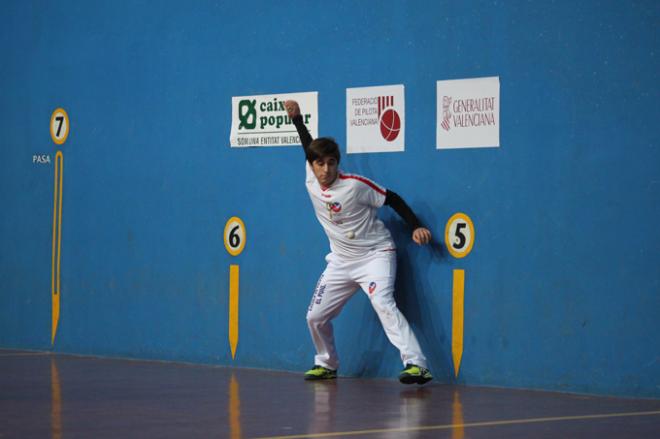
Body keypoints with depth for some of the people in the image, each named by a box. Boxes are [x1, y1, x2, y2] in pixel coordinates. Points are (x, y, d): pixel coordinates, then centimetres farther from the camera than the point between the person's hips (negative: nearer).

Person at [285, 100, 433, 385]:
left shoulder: (355, 185, -19)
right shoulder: (311, 183, -3)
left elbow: (392, 199, -11)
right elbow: (309, 147, 16)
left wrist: (416, 227, -19)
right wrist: (296, 119, 20)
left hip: (375, 254, -7)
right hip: (341, 262, 7)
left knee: (382, 303, -29)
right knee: (315, 317, 8)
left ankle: (416, 364, -38)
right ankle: (327, 364, 33)